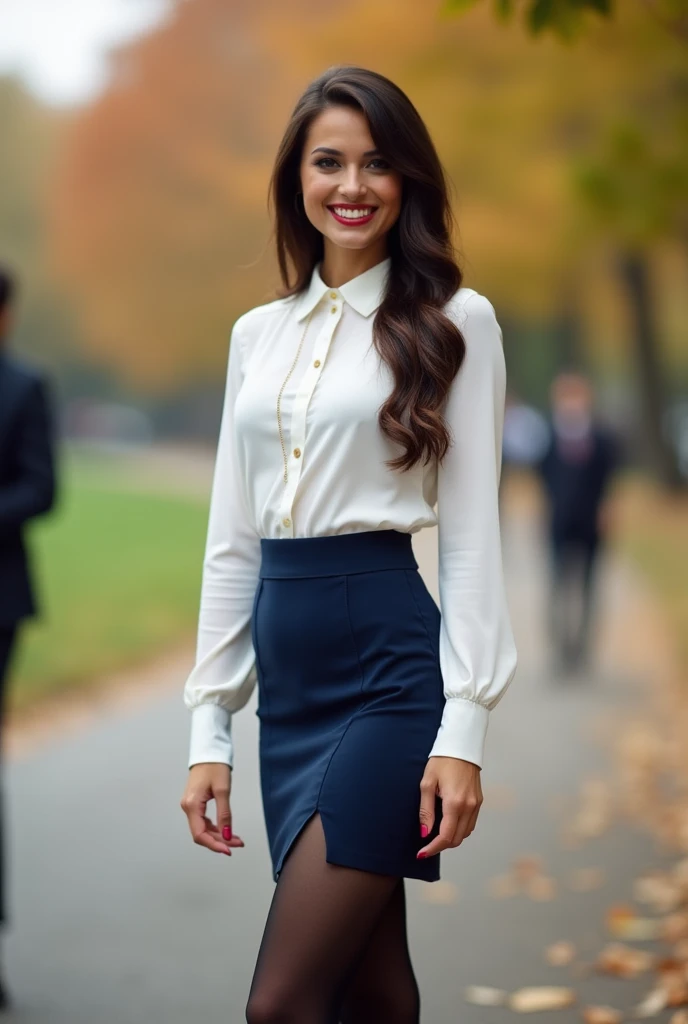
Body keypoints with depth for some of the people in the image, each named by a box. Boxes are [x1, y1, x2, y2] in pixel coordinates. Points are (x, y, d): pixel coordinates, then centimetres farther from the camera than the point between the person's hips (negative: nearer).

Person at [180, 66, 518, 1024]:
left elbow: (472, 534, -6)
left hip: (391, 656, -5)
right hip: (286, 669, 5)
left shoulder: (453, 322, -2)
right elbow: (231, 539, 14)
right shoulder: (258, 333, 13)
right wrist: (209, 726, 9)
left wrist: (465, 727, -13)